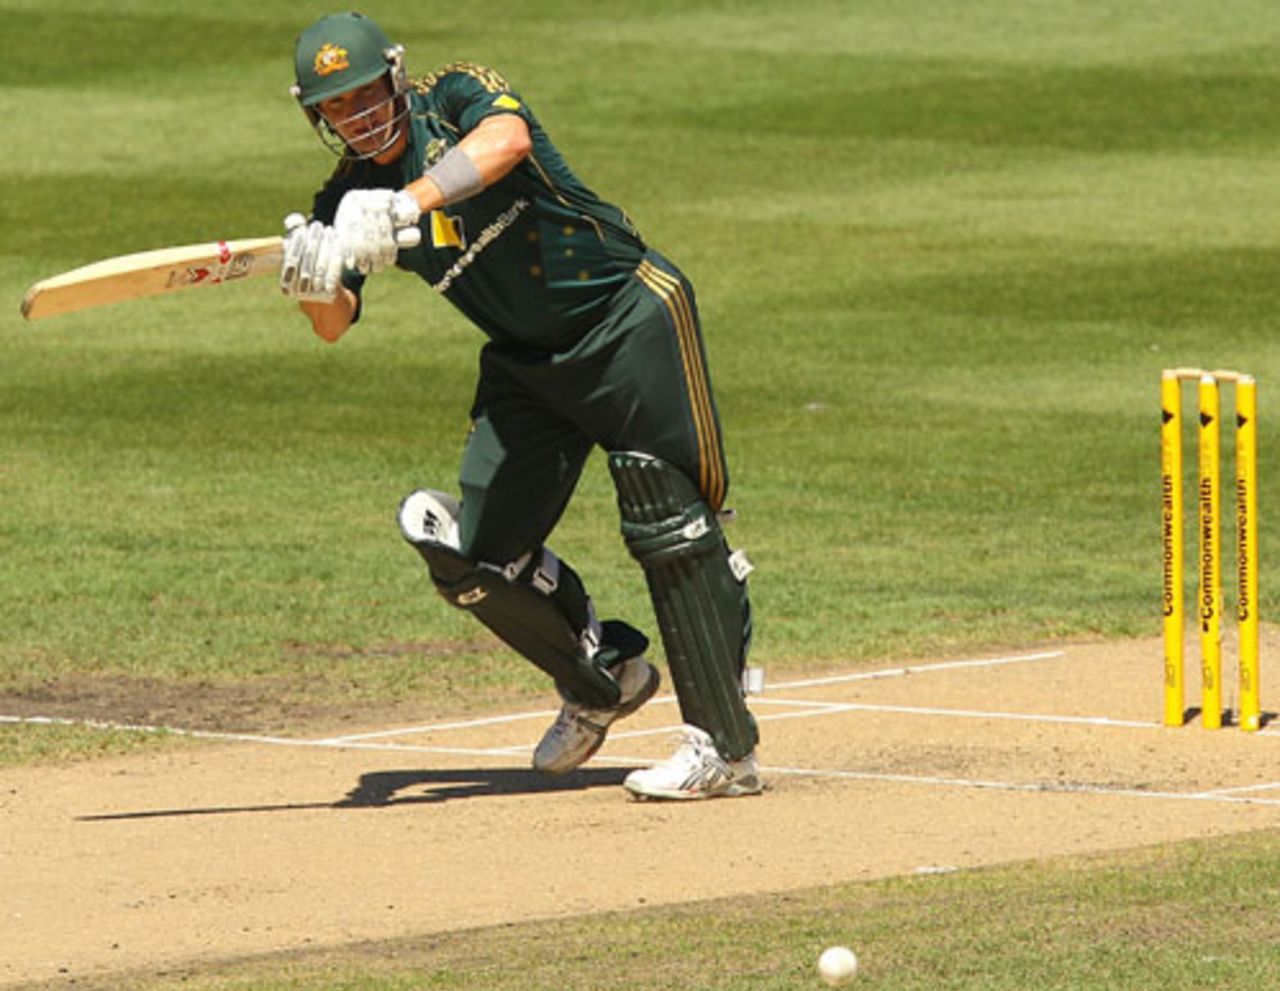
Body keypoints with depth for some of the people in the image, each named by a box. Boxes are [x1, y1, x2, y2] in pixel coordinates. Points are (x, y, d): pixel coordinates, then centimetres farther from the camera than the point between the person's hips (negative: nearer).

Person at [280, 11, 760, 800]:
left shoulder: (456, 99, -14)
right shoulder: (349, 200, -1)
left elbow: (507, 139, -39)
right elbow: (335, 326, -13)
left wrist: (405, 205, -51)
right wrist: (313, 284, -37)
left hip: (628, 317, -6)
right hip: (527, 365, 6)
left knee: (670, 527, -12)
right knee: (476, 556, -1)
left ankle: (725, 746, -9)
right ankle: (605, 678, 24)